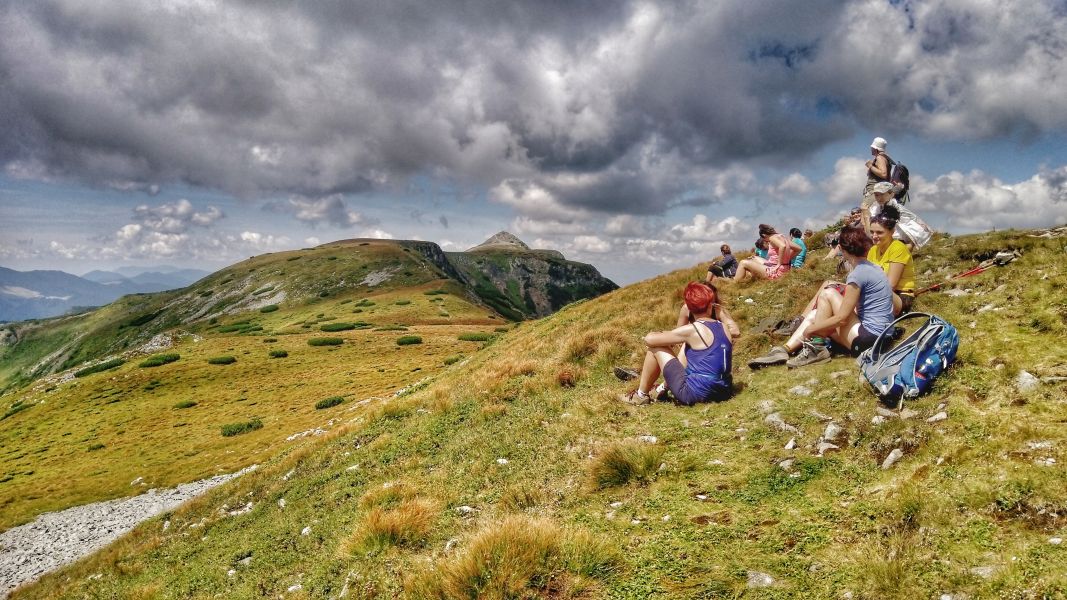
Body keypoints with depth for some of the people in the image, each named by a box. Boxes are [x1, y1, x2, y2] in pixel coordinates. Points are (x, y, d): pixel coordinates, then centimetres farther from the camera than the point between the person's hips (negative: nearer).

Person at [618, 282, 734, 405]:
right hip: (722, 393, 7)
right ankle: (664, 388, 30)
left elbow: (649, 339, -12)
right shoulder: (724, 328, 3)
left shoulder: (692, 330, -16)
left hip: (694, 394, -7)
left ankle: (641, 395, 14)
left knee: (654, 348, 2)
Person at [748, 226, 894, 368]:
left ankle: (816, 347, -2)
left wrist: (811, 329, -5)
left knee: (828, 293, -7)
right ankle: (784, 350, 3)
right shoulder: (873, 268, 11)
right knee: (815, 316, 12)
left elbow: (841, 318, -17)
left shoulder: (858, 274, -17)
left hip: (867, 339, -9)